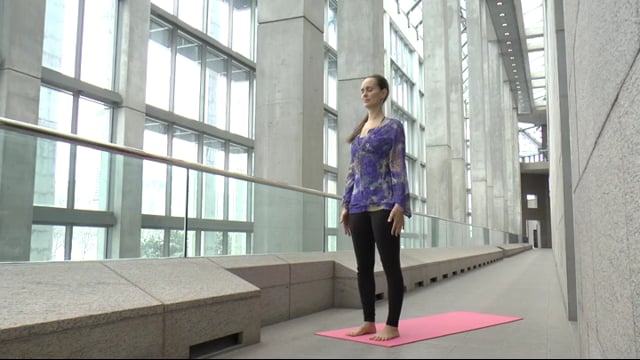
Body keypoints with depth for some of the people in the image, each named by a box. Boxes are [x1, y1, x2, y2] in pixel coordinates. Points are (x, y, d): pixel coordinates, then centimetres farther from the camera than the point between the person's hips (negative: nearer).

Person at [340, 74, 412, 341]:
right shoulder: (358, 130, 18)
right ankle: (369, 321, 20)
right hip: (359, 205, 7)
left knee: (390, 266, -2)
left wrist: (400, 204, -16)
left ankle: (392, 325, 6)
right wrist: (346, 204, 12)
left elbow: (398, 168, -7)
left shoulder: (393, 126, 1)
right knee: (363, 267, 9)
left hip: (384, 204, -6)